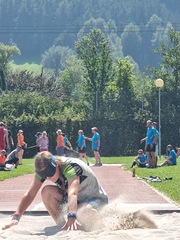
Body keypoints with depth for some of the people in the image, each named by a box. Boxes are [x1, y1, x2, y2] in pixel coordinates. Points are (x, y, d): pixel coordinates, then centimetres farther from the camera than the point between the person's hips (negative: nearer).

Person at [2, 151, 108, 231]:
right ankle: (62, 226, -6)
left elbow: (72, 194, -50)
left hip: (97, 199, -6)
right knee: (47, 191, -20)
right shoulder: (43, 169, -15)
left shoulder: (71, 167, -33)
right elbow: (30, 194, -15)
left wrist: (72, 216, -66)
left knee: (85, 212, -41)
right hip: (77, 201, 6)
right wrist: (16, 217, -28)